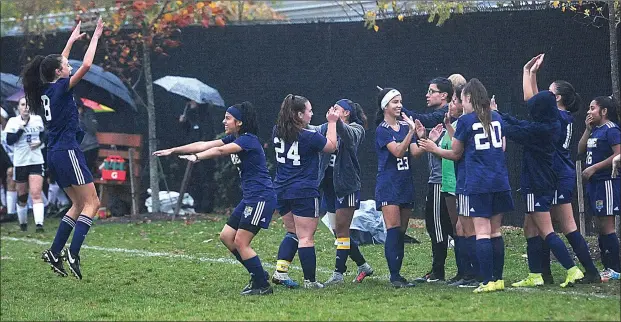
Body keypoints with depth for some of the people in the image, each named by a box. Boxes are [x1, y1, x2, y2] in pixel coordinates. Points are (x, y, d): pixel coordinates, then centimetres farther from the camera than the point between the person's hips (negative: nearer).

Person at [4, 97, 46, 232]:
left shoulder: (37, 119, 5)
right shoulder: (13, 121, -2)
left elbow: (44, 135, 19)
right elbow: (9, 141, -11)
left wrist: (40, 142, -2)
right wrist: (21, 128, -19)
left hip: (36, 161, 0)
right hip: (20, 163, 0)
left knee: (36, 194, -15)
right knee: (22, 197, 10)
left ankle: (39, 224, -25)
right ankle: (23, 223, 29)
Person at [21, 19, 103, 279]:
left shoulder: (46, 90, 12)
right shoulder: (60, 88, -10)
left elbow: (59, 63, 31)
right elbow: (86, 65, -16)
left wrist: (72, 40, 38)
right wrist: (95, 37, -5)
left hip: (55, 155, 9)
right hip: (68, 152, -9)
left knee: (79, 204, 15)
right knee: (92, 203, -7)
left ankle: (54, 253, 9)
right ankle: (73, 253, -19)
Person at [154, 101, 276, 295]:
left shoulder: (249, 140, -15)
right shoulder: (233, 139, 13)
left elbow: (219, 151, -28)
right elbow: (204, 145, 10)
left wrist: (197, 157, -35)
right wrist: (173, 151, 6)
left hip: (261, 197, -10)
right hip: (249, 198, 10)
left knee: (241, 242, -10)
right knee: (226, 237, 9)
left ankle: (263, 286, -2)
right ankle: (257, 274, 17)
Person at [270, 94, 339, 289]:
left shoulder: (277, 132, 3)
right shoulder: (309, 137, -15)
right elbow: (331, 146, 1)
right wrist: (332, 123, 10)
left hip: (281, 191, 7)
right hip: (304, 191, -6)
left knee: (292, 233, 20)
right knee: (306, 237, -1)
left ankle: (280, 271, 6)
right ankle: (310, 280, 3)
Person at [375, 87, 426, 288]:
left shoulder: (405, 125, 10)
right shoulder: (382, 130, -7)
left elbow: (415, 152, 1)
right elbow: (398, 151, -19)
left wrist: (422, 138, -17)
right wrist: (411, 133, -30)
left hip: (406, 184, 6)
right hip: (388, 185, -6)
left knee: (401, 232, 7)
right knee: (393, 230, -13)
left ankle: (397, 273, 11)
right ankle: (394, 275, -14)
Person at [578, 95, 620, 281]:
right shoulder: (595, 130, 16)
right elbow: (581, 150, 17)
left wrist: (594, 168, -19)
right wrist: (588, 129, 7)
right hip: (594, 182, 10)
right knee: (602, 227, 11)